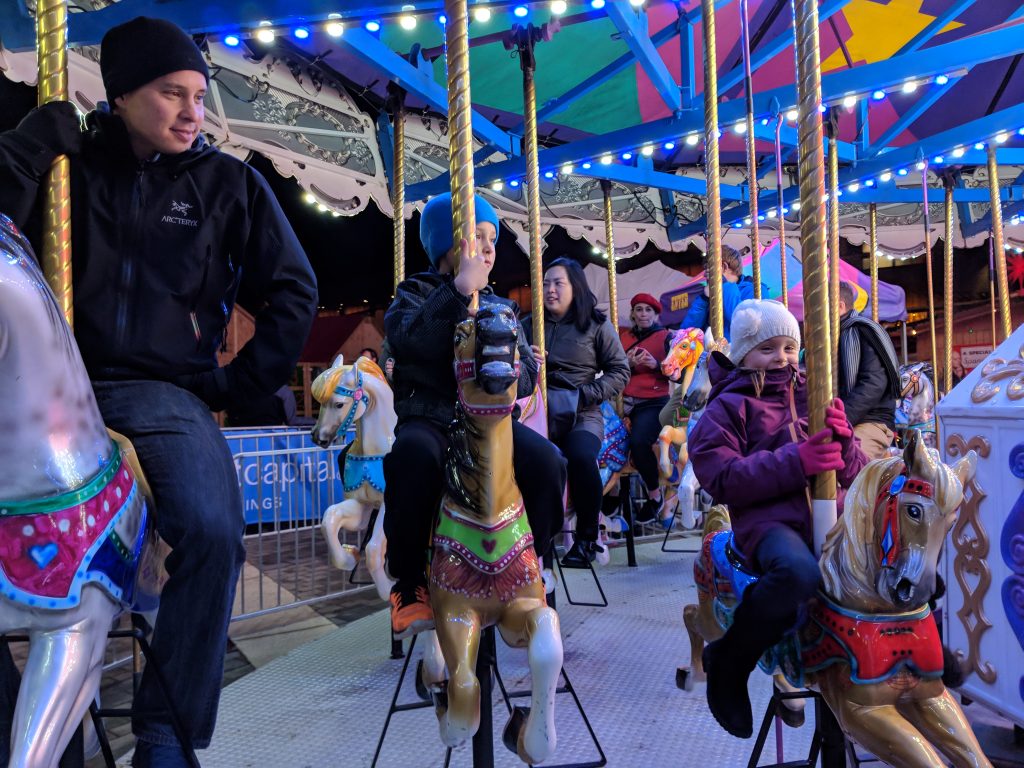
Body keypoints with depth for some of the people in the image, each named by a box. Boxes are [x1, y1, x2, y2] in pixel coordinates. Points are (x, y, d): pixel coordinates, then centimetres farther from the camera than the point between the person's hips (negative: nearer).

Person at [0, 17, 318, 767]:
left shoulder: (229, 183, 7)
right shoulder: (71, 166, 10)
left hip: (163, 393, -1)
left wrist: (246, 380, 2)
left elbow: (294, 291, 7)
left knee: (212, 536, -25)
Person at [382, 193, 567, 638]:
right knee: (414, 457, -37)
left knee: (547, 462, -26)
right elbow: (407, 338, -17)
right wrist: (460, 288, -21)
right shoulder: (415, 293, 8)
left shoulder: (499, 307, 19)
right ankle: (409, 581, -18)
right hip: (429, 420, -3)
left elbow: (527, 374, 12)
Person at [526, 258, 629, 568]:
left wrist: (584, 394, -9)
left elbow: (620, 372, 4)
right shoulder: (529, 326, 16)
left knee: (581, 456, -34)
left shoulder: (597, 325, 8)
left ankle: (587, 539, -11)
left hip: (582, 415, -2)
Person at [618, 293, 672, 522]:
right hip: (626, 401, 4)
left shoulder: (666, 337, 6)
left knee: (638, 441, -29)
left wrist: (655, 364, -16)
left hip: (654, 402, -4)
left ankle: (654, 493, -7)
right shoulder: (623, 337, 15)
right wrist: (629, 364, -10)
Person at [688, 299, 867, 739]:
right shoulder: (729, 407, 5)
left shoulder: (811, 399, 20)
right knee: (799, 572, -38)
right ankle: (729, 664, -13)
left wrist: (842, 439, -6)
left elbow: (854, 474, 17)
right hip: (767, 519, -5)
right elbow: (722, 480, -10)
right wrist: (795, 461, -19)